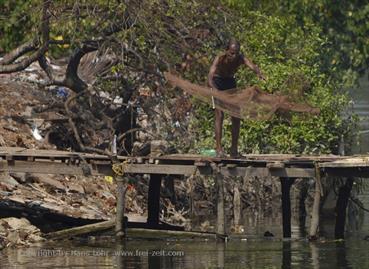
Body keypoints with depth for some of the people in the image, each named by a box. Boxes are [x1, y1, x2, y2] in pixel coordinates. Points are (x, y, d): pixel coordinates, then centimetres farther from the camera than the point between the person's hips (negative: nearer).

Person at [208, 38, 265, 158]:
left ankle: (234, 149, 6)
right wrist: (215, 90, -61)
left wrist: (258, 73, -65)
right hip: (218, 83, -4)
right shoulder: (220, 58, -31)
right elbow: (210, 77, -42)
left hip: (230, 82, 4)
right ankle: (219, 149, -16)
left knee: (236, 116, -1)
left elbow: (252, 66, -41)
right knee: (219, 115, -15)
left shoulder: (240, 58, -22)